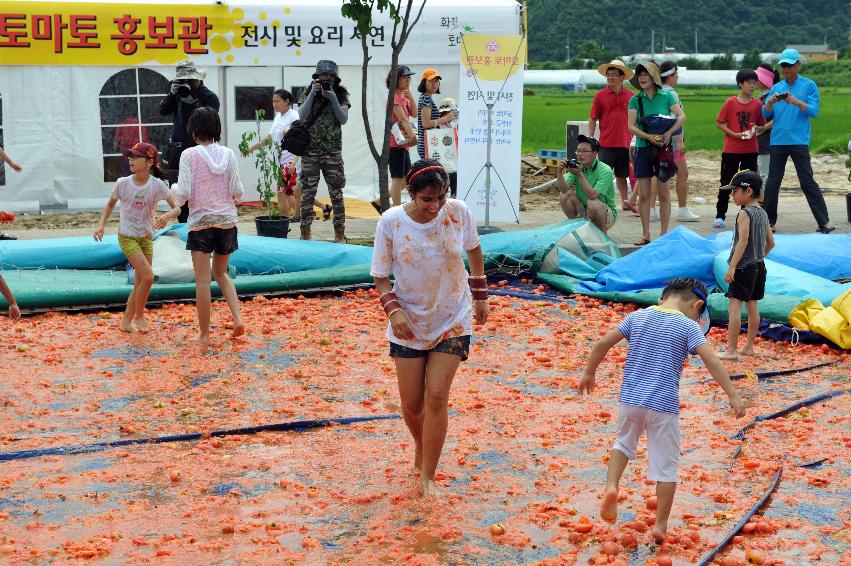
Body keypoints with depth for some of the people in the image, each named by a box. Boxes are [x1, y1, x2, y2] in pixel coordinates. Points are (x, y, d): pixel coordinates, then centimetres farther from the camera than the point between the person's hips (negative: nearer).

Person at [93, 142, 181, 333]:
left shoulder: (157, 185, -12)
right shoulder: (122, 183, -11)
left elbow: (177, 208, -15)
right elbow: (110, 204, 7)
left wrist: (167, 216, -36)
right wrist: (101, 225, -4)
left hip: (146, 237, 3)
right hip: (127, 237, -3)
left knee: (140, 283, 7)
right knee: (148, 276, -16)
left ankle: (127, 320, 24)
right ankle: (139, 316, 1)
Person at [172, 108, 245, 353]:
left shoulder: (189, 155, -8)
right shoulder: (228, 154, 0)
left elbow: (183, 194, -12)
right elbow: (237, 191, -3)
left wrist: (175, 193, 9)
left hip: (200, 222, -3)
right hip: (227, 220, 3)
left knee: (203, 280, 1)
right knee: (221, 273, 21)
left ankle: (204, 336, 4)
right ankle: (237, 318, 3)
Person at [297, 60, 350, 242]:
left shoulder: (341, 94, 4)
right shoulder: (308, 93, 5)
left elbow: (343, 119, -6)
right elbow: (301, 116, -8)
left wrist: (333, 98, -15)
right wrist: (313, 94, -15)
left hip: (333, 152, 0)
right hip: (310, 150, 0)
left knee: (336, 193, 1)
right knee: (307, 193, 1)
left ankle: (340, 233, 8)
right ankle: (305, 233, 6)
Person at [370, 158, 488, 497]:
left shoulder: (459, 212, -12)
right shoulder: (390, 222, -15)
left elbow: (473, 251, 8)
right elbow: (381, 277, -6)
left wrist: (480, 297, 13)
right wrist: (393, 310, -22)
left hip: (453, 320, 0)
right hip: (409, 322, 1)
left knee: (436, 397, -10)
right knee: (411, 403, 5)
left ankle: (428, 477, 3)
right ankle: (421, 450, 38)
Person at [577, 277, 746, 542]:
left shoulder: (638, 316, 7)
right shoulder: (688, 326, -5)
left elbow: (601, 344, 8)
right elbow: (712, 361, -15)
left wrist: (589, 373, 21)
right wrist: (733, 396, -13)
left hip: (630, 398, 4)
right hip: (664, 405, -4)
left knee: (624, 442, 29)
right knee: (666, 465, 9)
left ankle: (611, 487, 6)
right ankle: (660, 525, 15)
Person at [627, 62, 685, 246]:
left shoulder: (666, 96, 1)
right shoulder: (635, 100, 4)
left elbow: (681, 116, -7)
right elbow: (631, 126, -4)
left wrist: (668, 133, -20)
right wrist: (649, 137, -17)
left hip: (663, 148, -1)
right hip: (643, 149, 1)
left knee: (663, 193, 2)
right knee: (644, 194, 2)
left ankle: (664, 234, 9)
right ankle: (645, 234, 9)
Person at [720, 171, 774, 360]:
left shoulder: (744, 213, -14)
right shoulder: (763, 213, 11)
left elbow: (743, 241, -23)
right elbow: (770, 243, 16)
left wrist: (732, 266, -24)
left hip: (743, 267, -9)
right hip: (759, 266, 9)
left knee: (735, 305, -9)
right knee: (752, 305, 14)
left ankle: (732, 350, -11)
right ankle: (749, 346, 22)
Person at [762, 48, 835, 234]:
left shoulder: (809, 85, 3)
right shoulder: (776, 88, 14)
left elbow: (814, 111, -6)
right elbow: (765, 114, 8)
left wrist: (797, 102, -22)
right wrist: (771, 102, -13)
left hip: (799, 141, -4)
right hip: (778, 141, 4)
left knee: (807, 182, -6)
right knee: (772, 182, 4)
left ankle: (825, 222, -4)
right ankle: (769, 222, 11)